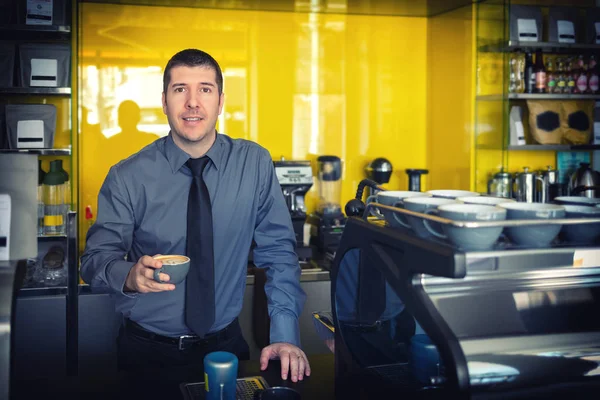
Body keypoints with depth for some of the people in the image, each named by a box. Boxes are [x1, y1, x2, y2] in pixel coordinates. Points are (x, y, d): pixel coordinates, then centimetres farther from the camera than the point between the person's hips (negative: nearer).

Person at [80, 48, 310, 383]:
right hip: (146, 353, -1)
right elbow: (95, 258, -10)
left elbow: (278, 252, -5)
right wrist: (131, 276, -33)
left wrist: (285, 337, -13)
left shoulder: (255, 164, -8)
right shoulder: (128, 178, -11)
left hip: (226, 344, 1)